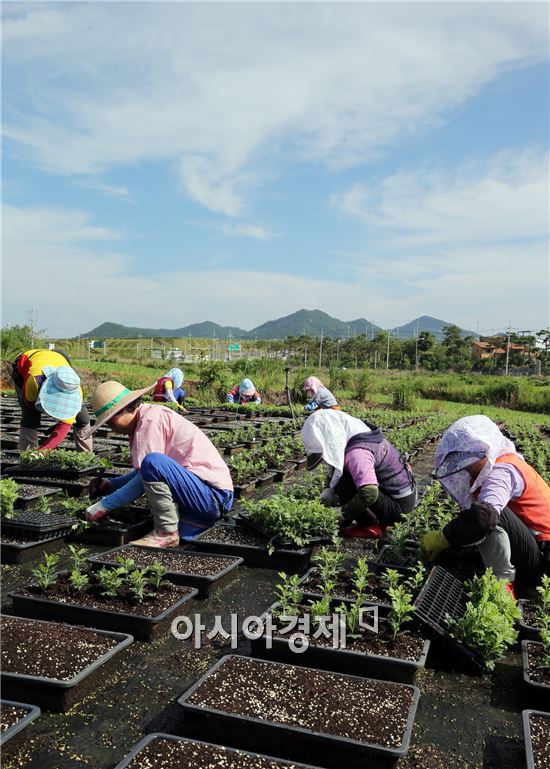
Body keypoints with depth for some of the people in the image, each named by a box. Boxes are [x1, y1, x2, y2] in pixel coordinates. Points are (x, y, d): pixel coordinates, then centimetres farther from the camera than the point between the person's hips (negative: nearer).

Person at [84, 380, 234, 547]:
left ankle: (167, 533, -16)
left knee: (152, 462, -26)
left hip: (215, 495, -10)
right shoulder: (146, 420, 16)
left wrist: (104, 505, -8)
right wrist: (109, 485, 11)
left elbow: (145, 475, -16)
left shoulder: (151, 419, -12)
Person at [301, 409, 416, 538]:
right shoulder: (354, 437, 1)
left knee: (342, 484, -20)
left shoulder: (356, 452, -29)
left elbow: (369, 494, -40)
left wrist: (343, 515, -25)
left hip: (398, 505, -10)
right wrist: (329, 491, -8)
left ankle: (371, 525, -5)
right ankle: (379, 519, 14)